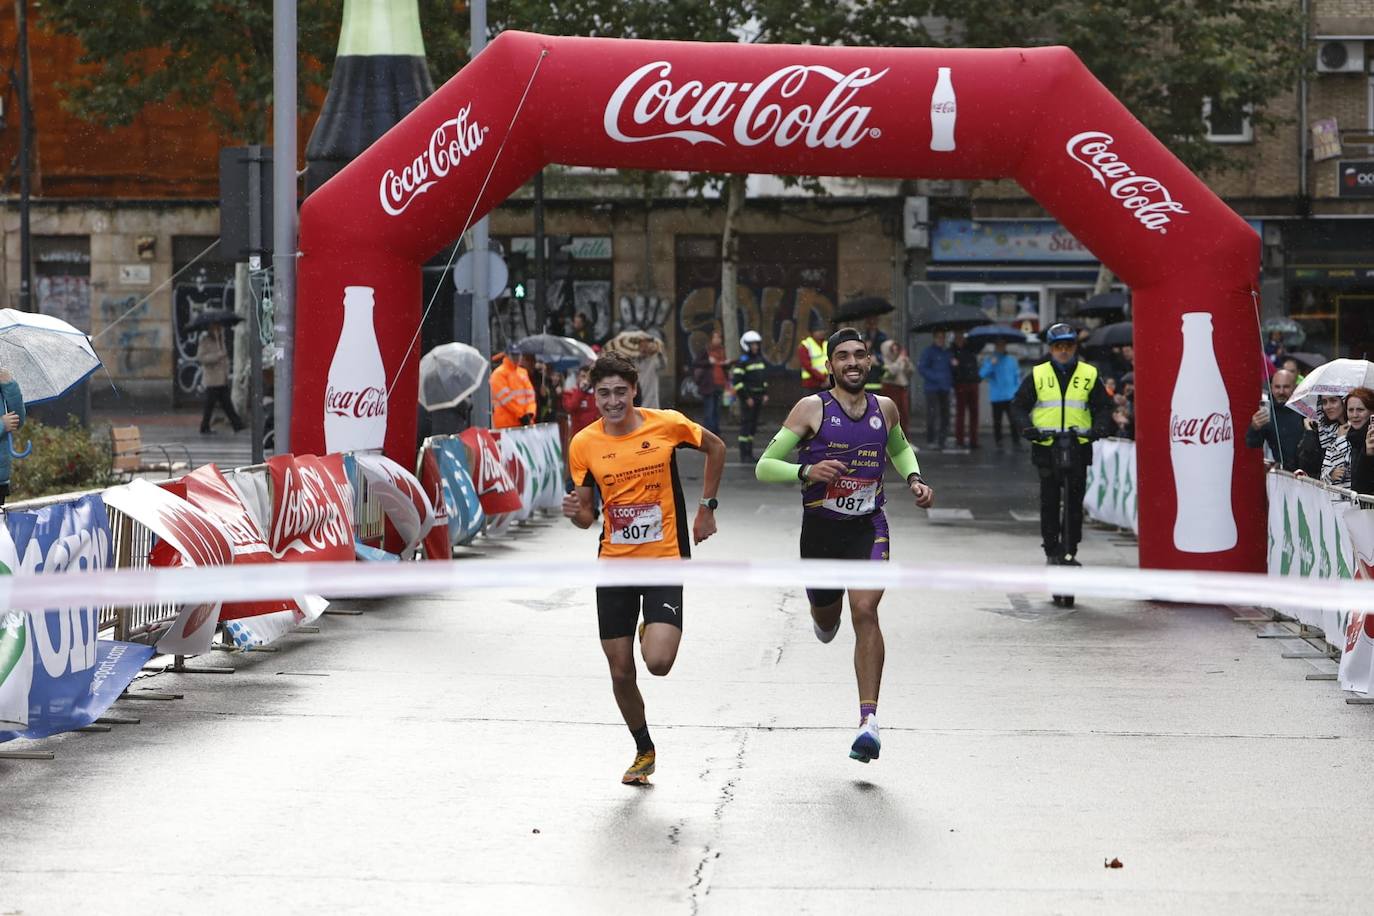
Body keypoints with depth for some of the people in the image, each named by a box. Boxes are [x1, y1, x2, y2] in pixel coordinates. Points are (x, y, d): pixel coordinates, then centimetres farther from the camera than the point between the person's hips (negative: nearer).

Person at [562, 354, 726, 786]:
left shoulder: (666, 424, -8)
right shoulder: (584, 445, -2)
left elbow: (715, 447, 12)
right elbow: (587, 516, 6)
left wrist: (706, 507, 9)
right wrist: (575, 511, -18)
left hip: (665, 560, -2)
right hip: (614, 567, 2)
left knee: (658, 663, -18)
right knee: (620, 673, 3)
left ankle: (657, 633, 20)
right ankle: (644, 751, 27)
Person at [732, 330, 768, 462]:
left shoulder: (760, 359, 14)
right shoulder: (742, 361, -10)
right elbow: (737, 381, -15)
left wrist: (765, 394, 12)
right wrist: (746, 398, -17)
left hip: (759, 397, 7)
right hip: (747, 397, -7)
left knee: (753, 425, 10)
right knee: (746, 425, -7)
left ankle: (750, 453, 16)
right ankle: (744, 455, -5)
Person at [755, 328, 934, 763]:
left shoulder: (884, 408, 5)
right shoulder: (811, 409, -7)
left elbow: (900, 448, 29)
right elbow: (764, 466, -9)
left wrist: (913, 479, 9)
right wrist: (807, 471, -26)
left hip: (869, 529, 0)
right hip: (821, 529, 0)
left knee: (865, 612, -20)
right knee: (826, 620, 18)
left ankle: (869, 719, -23)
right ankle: (826, 615, 60)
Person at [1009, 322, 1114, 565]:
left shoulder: (1089, 375, 7)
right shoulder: (1038, 375, 6)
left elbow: (1104, 406, 12)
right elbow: (1019, 406, 9)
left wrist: (1099, 427, -6)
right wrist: (1027, 427, -9)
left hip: (1079, 447, 0)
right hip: (1046, 447, 0)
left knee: (1075, 502, 1)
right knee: (1049, 501, 0)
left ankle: (1070, 551, 7)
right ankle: (1052, 551, 6)